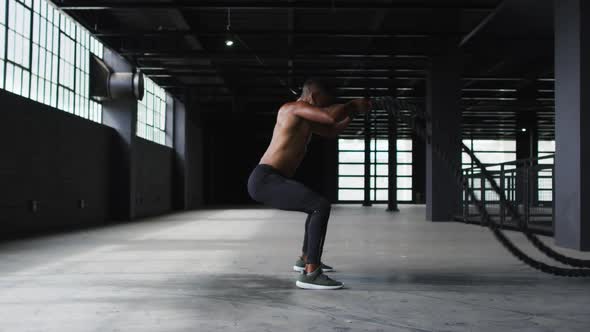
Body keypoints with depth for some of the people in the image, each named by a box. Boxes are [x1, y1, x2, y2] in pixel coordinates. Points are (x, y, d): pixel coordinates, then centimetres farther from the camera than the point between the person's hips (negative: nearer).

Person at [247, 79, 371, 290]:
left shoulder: (305, 119, 23)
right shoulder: (294, 107, -8)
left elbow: (332, 132, 34)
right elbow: (332, 116, -21)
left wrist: (353, 111, 23)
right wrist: (353, 105, -2)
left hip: (269, 182, 11)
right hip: (265, 181, -11)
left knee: (317, 206, 29)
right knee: (321, 207, -22)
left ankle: (305, 259, 43)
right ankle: (310, 273, -22)